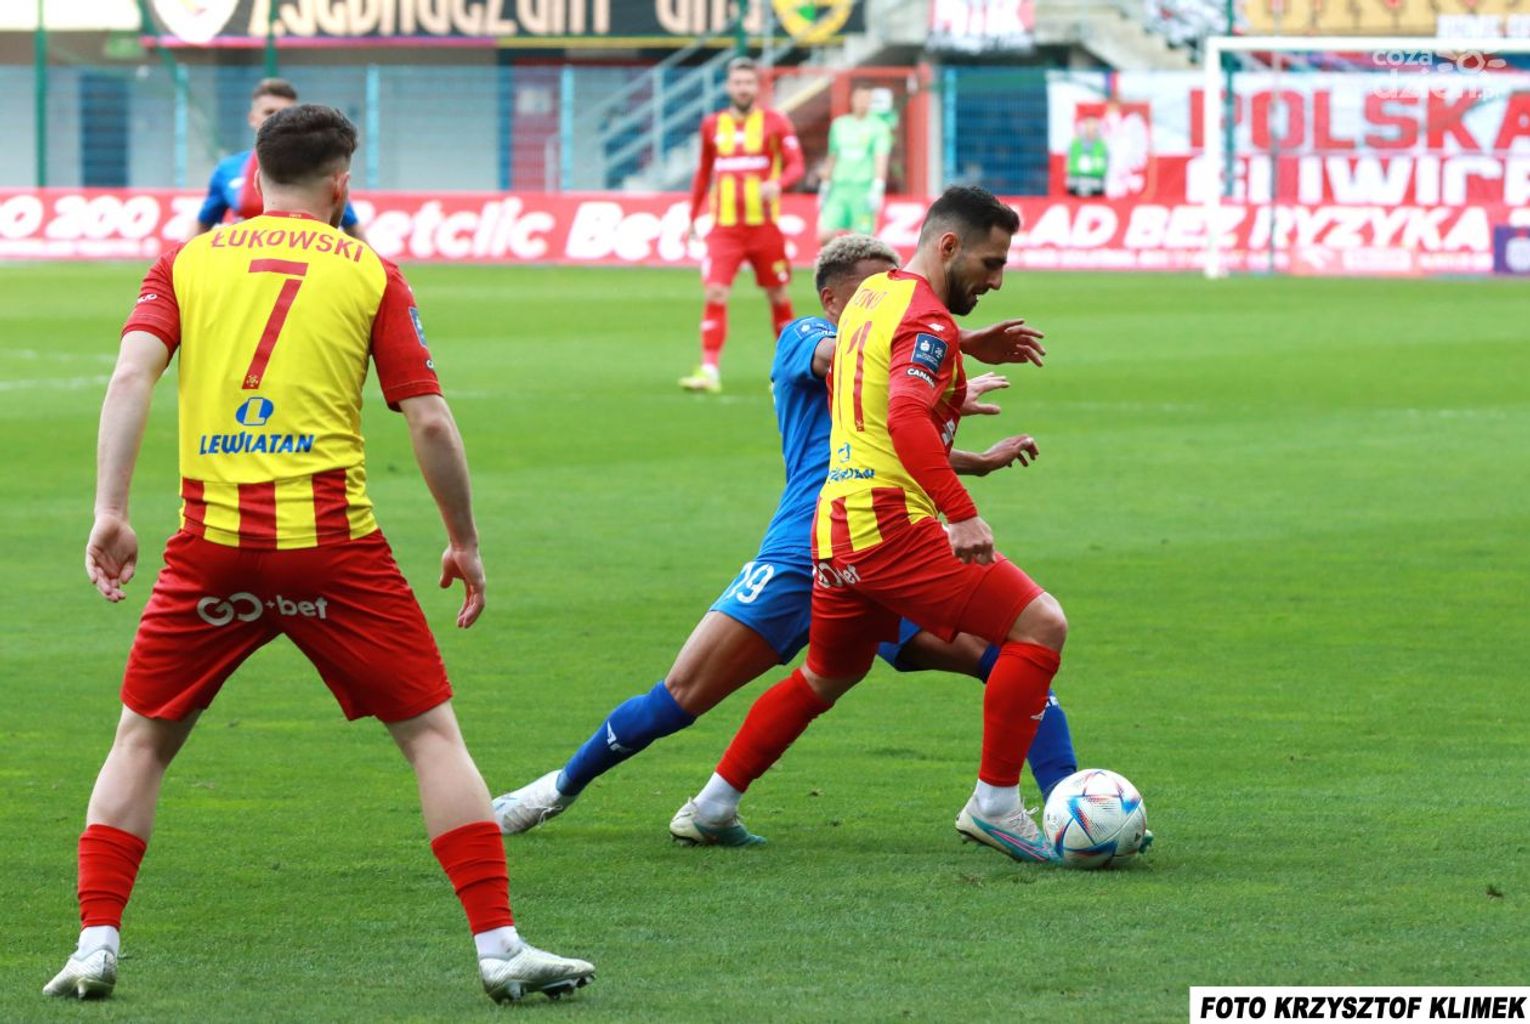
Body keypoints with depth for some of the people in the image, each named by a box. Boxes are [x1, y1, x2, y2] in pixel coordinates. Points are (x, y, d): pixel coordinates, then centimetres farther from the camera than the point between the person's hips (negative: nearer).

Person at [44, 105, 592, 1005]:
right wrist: (465, 542, 12)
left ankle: (96, 944, 8)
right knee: (433, 733, 7)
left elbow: (133, 374, -4)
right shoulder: (371, 273, 6)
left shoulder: (187, 261, 11)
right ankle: (499, 946, -1)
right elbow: (430, 421, 1)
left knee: (143, 740, 18)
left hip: (213, 542, 2)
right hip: (332, 541, -2)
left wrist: (111, 512, -4)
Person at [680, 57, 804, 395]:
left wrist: (778, 183, -28)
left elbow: (796, 164, -7)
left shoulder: (775, 122, 0)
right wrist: (693, 216, 20)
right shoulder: (712, 125, 10)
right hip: (724, 227, 1)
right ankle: (710, 371, -17)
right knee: (714, 294, -13)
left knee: (778, 296, 7)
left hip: (765, 226, -1)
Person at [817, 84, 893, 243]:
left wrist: (877, 189, -20)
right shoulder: (839, 124, 14)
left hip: (863, 189, -4)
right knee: (824, 235, -9)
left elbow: (881, 159, -8)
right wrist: (824, 187, 21)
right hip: (839, 187, 4)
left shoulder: (878, 127, 1)